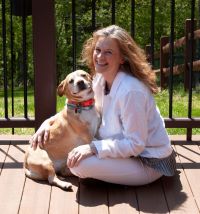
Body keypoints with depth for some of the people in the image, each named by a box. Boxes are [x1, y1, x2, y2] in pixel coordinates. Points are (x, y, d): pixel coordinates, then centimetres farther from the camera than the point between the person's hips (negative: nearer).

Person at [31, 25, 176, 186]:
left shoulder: (131, 91, -27)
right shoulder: (100, 79, -1)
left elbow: (135, 145, -25)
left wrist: (92, 148, -28)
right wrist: (49, 122, -4)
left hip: (149, 164, -9)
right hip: (129, 148, 9)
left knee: (79, 164, -23)